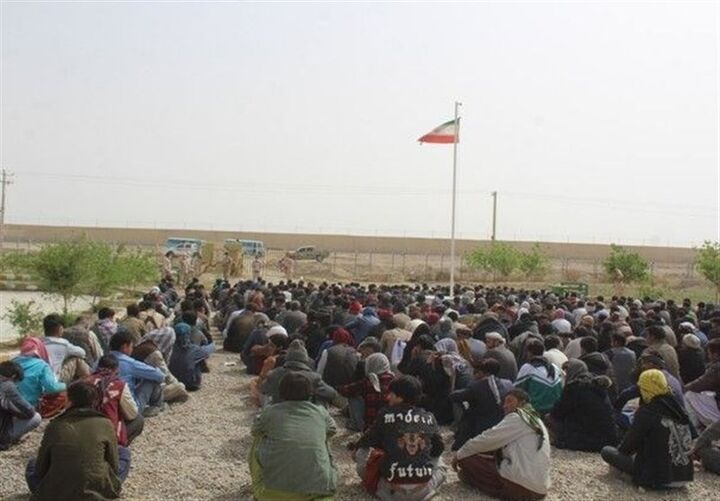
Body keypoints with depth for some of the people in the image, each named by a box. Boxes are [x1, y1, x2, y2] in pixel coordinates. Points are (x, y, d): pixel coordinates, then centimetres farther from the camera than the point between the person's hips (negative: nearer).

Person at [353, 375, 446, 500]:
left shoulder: (386, 414, -6)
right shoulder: (429, 417, 1)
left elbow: (367, 441, 7)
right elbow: (438, 449, 12)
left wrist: (356, 450, 29)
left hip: (392, 490, -2)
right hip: (423, 490, 2)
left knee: (362, 452, 17)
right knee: (439, 463, 34)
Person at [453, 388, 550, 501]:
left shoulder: (517, 417, -6)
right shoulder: (535, 420, 20)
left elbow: (487, 439, -7)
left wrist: (459, 454, 6)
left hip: (522, 485, -9)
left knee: (467, 458, -4)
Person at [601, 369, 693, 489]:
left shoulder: (646, 412, -15)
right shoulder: (677, 408, 3)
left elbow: (631, 440, -6)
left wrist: (620, 451, 18)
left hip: (657, 479, -7)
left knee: (606, 451, 1)